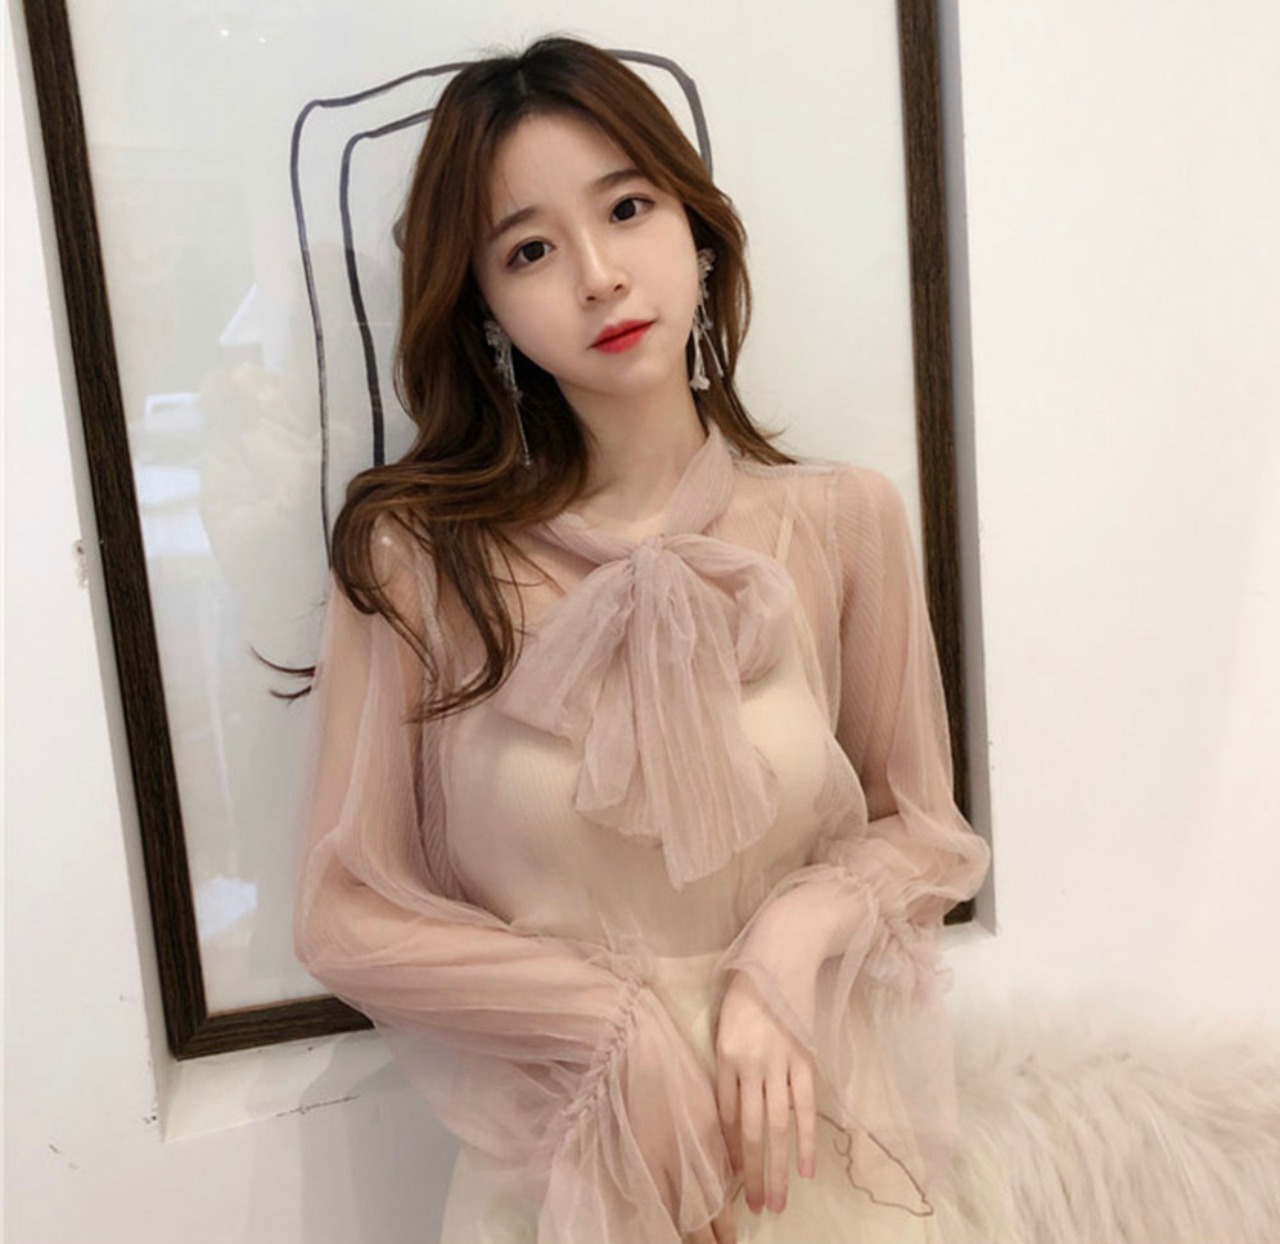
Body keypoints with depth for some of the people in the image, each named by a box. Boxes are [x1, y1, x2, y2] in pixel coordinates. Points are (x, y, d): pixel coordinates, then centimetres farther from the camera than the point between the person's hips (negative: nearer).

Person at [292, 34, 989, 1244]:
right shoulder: (414, 557, -16)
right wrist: (623, 1026, -17)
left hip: (810, 1136, 2)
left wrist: (790, 947, -18)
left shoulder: (844, 519, -11)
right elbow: (346, 917, -10)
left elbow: (919, 828, -1)